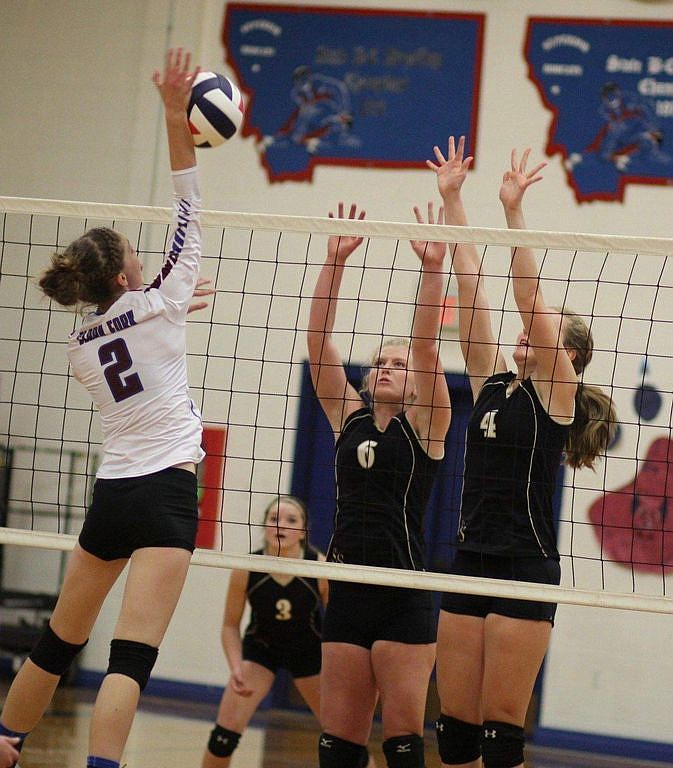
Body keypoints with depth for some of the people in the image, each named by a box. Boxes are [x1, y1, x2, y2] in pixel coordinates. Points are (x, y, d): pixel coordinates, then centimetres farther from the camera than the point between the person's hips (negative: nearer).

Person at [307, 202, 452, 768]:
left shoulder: (425, 425, 2)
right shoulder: (348, 418, 11)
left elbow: (426, 346, -12)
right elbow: (319, 341, 3)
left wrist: (433, 269, -20)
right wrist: (336, 260, -4)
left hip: (404, 599, -4)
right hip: (347, 594, 4)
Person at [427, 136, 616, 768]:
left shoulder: (556, 391, -1)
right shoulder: (492, 383, 14)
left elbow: (530, 300, -12)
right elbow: (472, 290, 12)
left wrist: (513, 211, -13)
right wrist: (451, 200, 11)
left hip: (525, 568, -6)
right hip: (470, 561, 6)